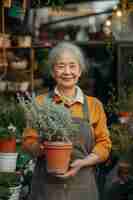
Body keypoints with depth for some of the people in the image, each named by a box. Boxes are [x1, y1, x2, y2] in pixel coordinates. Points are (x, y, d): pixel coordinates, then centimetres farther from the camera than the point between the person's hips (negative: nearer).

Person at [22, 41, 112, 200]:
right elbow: (28, 142, 4)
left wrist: (83, 162, -13)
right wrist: (40, 148, -17)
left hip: (82, 187, 1)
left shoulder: (94, 105, 4)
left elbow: (104, 145, 4)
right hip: (46, 186, 0)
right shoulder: (40, 103, 2)